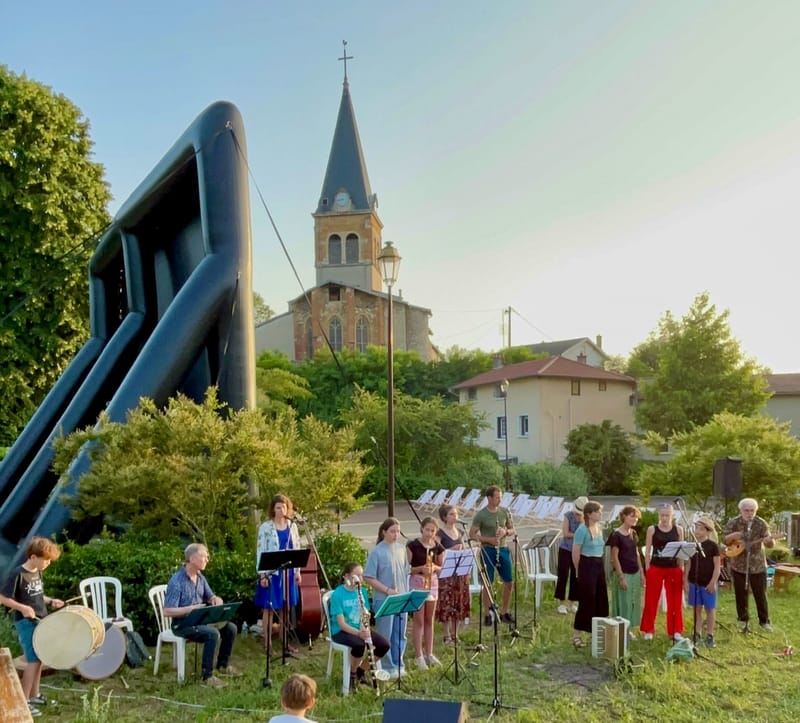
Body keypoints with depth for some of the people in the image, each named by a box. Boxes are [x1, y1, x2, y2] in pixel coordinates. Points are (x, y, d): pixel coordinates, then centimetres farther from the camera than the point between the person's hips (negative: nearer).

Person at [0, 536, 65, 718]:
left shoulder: (37, 573, 7)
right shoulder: (18, 574, -18)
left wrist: (50, 601, 5)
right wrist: (22, 608, -25)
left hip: (40, 621, 8)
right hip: (26, 623, -8)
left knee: (39, 658, 14)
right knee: (33, 660, -8)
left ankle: (34, 695, 26)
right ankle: (23, 701, 2)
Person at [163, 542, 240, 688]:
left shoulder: (200, 577, 4)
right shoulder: (176, 582, -21)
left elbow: (211, 597, 15)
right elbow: (167, 612, -25)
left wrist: (217, 600, -10)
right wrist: (192, 608, -32)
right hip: (183, 625, -8)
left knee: (230, 628, -4)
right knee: (213, 633, -30)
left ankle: (223, 665, 15)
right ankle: (207, 677, -21)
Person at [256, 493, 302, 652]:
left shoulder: (292, 526, 6)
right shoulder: (265, 527, -8)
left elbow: (296, 550, 11)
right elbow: (260, 551, -10)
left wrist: (297, 571, 7)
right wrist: (262, 574, -14)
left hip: (288, 571, 4)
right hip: (271, 572, -4)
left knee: (285, 608, 11)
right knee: (269, 608, 2)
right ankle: (267, 643, 11)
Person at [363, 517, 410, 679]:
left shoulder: (401, 549, 7)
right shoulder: (376, 552, -10)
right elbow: (368, 578, -11)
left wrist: (407, 593, 6)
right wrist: (387, 590, -16)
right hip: (384, 600, -5)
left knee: (400, 634, 13)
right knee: (385, 635, 4)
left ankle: (398, 664, 26)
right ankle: (387, 667, 16)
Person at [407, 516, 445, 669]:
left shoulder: (438, 547, 3)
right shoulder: (412, 545, -9)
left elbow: (442, 568, 10)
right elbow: (406, 568, -7)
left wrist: (435, 568, -11)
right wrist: (420, 568, -23)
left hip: (433, 583, 4)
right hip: (417, 583, -4)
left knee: (429, 620, 12)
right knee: (419, 620, -2)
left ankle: (429, 653, 20)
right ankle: (418, 656, 4)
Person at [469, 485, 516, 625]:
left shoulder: (505, 512, 5)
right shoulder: (480, 515, -8)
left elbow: (513, 531, 12)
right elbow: (472, 534, -7)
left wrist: (505, 532, -11)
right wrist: (489, 540, -20)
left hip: (503, 549, 4)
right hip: (488, 551, -4)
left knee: (509, 582, 6)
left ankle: (504, 613, 20)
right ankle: (488, 615, 12)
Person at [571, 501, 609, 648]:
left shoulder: (599, 528, 9)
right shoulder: (582, 530, -15)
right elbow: (575, 553, -13)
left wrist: (599, 564, 16)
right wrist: (579, 571, -4)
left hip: (599, 565, 8)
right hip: (587, 566, -8)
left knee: (600, 600, 12)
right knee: (586, 600, -4)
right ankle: (576, 635, 4)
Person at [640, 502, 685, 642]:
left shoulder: (678, 530, 4)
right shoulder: (652, 529, -1)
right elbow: (647, 551, 0)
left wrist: (682, 570, 3)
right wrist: (647, 569, -3)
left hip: (674, 569, 2)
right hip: (655, 568, -2)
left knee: (675, 601, 7)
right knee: (652, 600, 5)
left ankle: (675, 631, 19)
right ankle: (648, 630, 15)